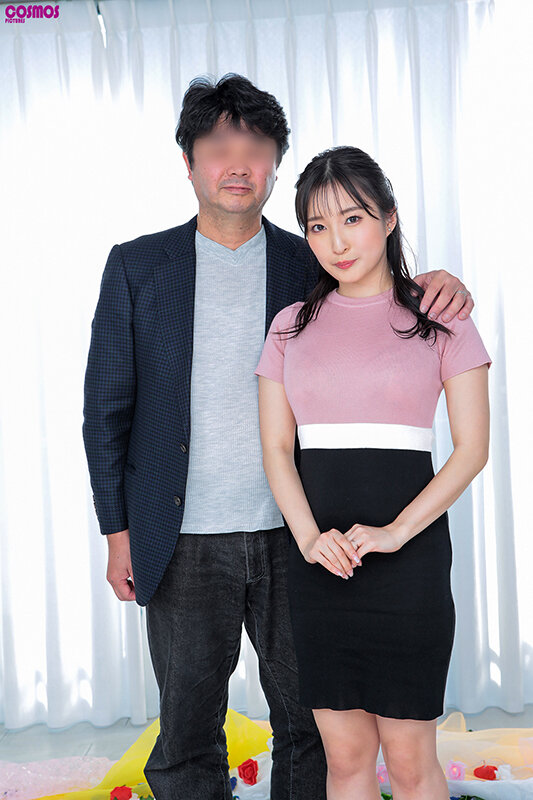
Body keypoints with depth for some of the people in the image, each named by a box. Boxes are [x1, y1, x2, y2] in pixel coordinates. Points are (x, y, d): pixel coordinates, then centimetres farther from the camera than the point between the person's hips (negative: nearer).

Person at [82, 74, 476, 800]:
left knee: (312, 727, 13)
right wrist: (118, 531, 1)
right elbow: (107, 407, 4)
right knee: (187, 738, 11)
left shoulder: (313, 265, 4)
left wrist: (436, 288, -13)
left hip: (295, 536, 1)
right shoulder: (138, 266, 2)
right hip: (185, 542, -1)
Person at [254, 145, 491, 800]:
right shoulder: (292, 325, 10)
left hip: (410, 545, -2)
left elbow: (473, 447, -3)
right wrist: (310, 537, -10)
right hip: (318, 553, 3)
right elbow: (276, 448, 7)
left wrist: (394, 533, -14)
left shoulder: (438, 316, 2)